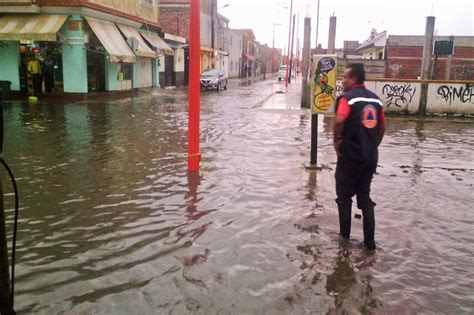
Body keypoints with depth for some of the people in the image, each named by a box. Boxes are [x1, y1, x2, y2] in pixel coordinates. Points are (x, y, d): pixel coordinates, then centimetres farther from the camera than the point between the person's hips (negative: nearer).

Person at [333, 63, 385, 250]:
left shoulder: (347, 97, -11)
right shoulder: (375, 99, 10)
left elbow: (339, 121, -27)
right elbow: (382, 127, 15)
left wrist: (336, 140, -13)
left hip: (350, 156, -6)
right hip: (370, 157, 6)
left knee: (344, 197, 11)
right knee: (365, 197, 15)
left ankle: (345, 235, 20)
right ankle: (369, 241, 16)